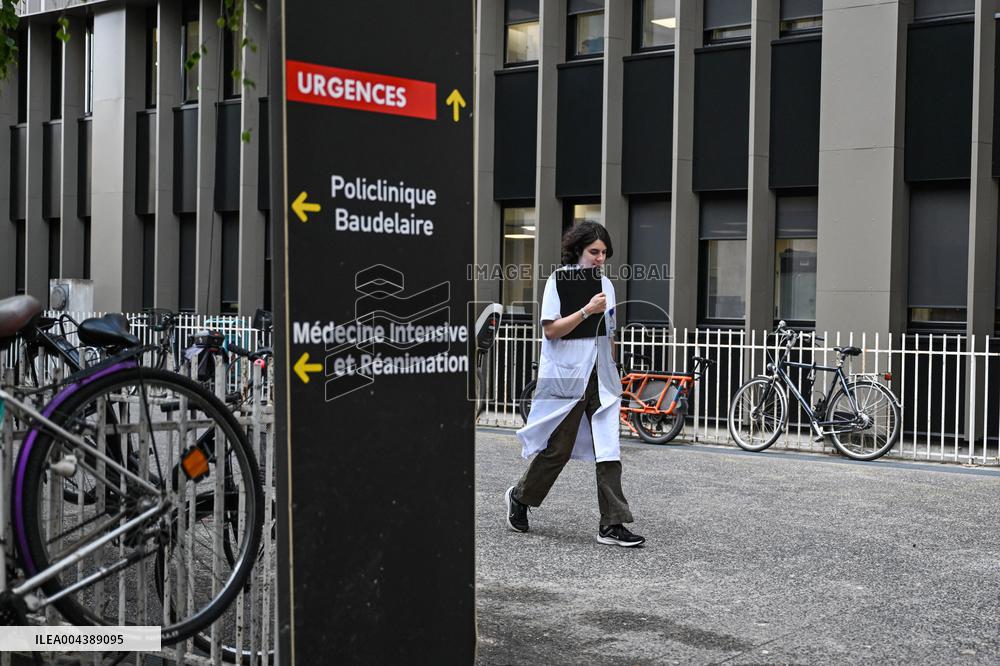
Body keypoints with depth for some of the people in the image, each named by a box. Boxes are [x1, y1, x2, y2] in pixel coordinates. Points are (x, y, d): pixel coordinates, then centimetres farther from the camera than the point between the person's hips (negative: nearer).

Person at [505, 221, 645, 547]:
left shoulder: (605, 285, 11)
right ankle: (520, 497, 28)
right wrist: (587, 311, -20)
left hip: (599, 380, 5)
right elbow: (551, 329, -12)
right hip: (566, 379, -5)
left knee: (609, 452, -2)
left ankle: (612, 525, -1)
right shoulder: (559, 281, -6)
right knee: (557, 450, 3)